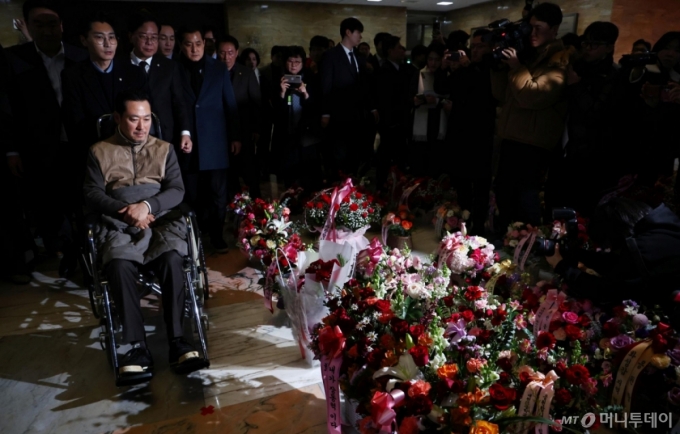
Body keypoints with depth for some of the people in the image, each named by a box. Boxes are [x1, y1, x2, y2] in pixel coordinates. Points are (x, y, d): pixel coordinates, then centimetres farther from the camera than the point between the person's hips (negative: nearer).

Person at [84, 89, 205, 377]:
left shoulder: (164, 149, 18)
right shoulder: (99, 152, 16)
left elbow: (177, 190, 6)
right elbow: (92, 195, 6)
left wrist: (147, 206, -13)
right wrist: (124, 210, -12)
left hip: (161, 220, 0)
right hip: (119, 225, 0)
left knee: (172, 259, -32)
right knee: (119, 265, -32)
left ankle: (177, 341, -28)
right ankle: (137, 347, -27)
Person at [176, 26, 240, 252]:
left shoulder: (219, 68, 7)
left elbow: (230, 104, 7)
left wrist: (235, 136, 4)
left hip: (215, 142, 0)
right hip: (187, 142, 0)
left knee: (218, 192, 4)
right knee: (192, 195, 6)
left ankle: (216, 234, 16)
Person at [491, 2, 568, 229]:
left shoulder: (560, 61, -6)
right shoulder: (527, 56, 17)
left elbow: (532, 96, -18)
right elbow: (502, 96, 14)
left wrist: (516, 67, -11)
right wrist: (499, 67, 2)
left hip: (534, 142, -8)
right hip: (512, 138, 8)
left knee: (525, 196, -7)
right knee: (503, 192, 13)